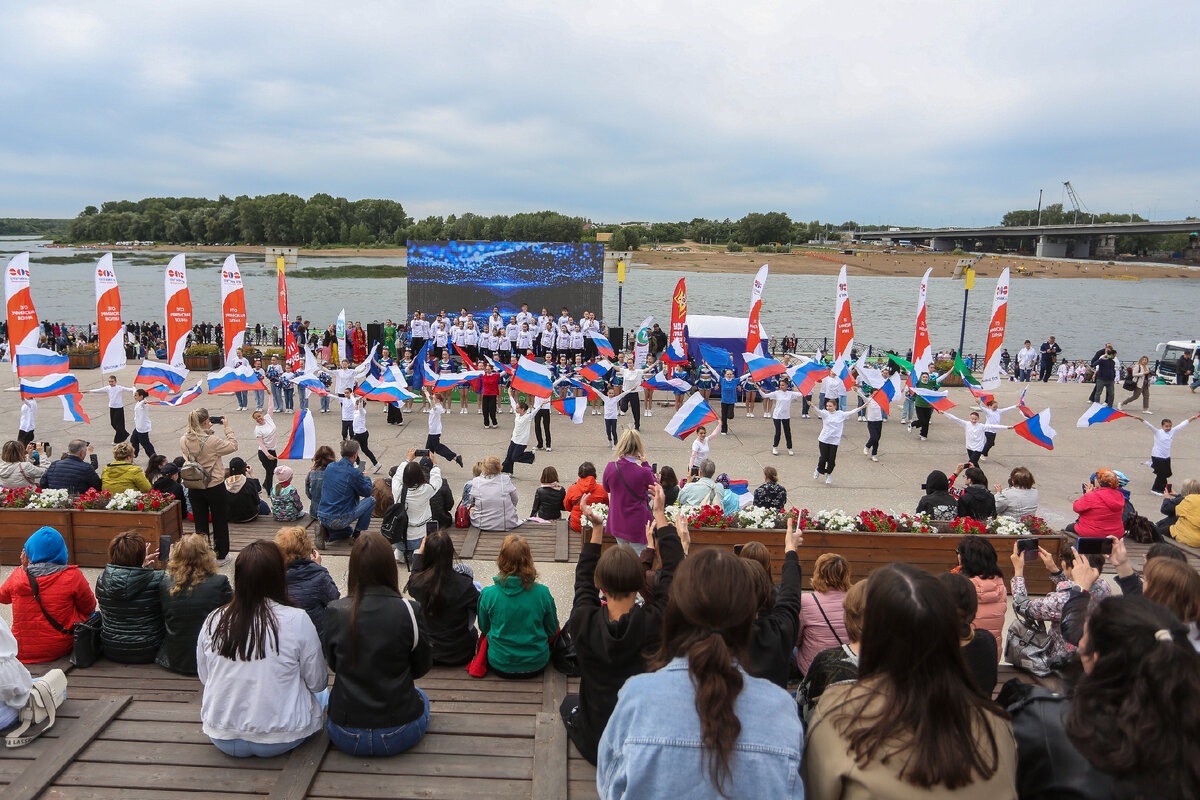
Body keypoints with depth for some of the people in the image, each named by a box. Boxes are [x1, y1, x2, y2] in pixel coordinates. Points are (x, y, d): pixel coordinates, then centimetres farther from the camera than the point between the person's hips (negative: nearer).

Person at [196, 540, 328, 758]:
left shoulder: (213, 621, -7)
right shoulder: (296, 620, -19)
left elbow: (204, 678, 7)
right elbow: (317, 682, -9)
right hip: (278, 740, -5)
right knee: (322, 695, 25)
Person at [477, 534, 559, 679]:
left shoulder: (488, 594, -18)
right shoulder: (542, 593, -18)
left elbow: (484, 629, 1)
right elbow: (552, 631, -2)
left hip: (499, 666, 1)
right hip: (537, 665, 0)